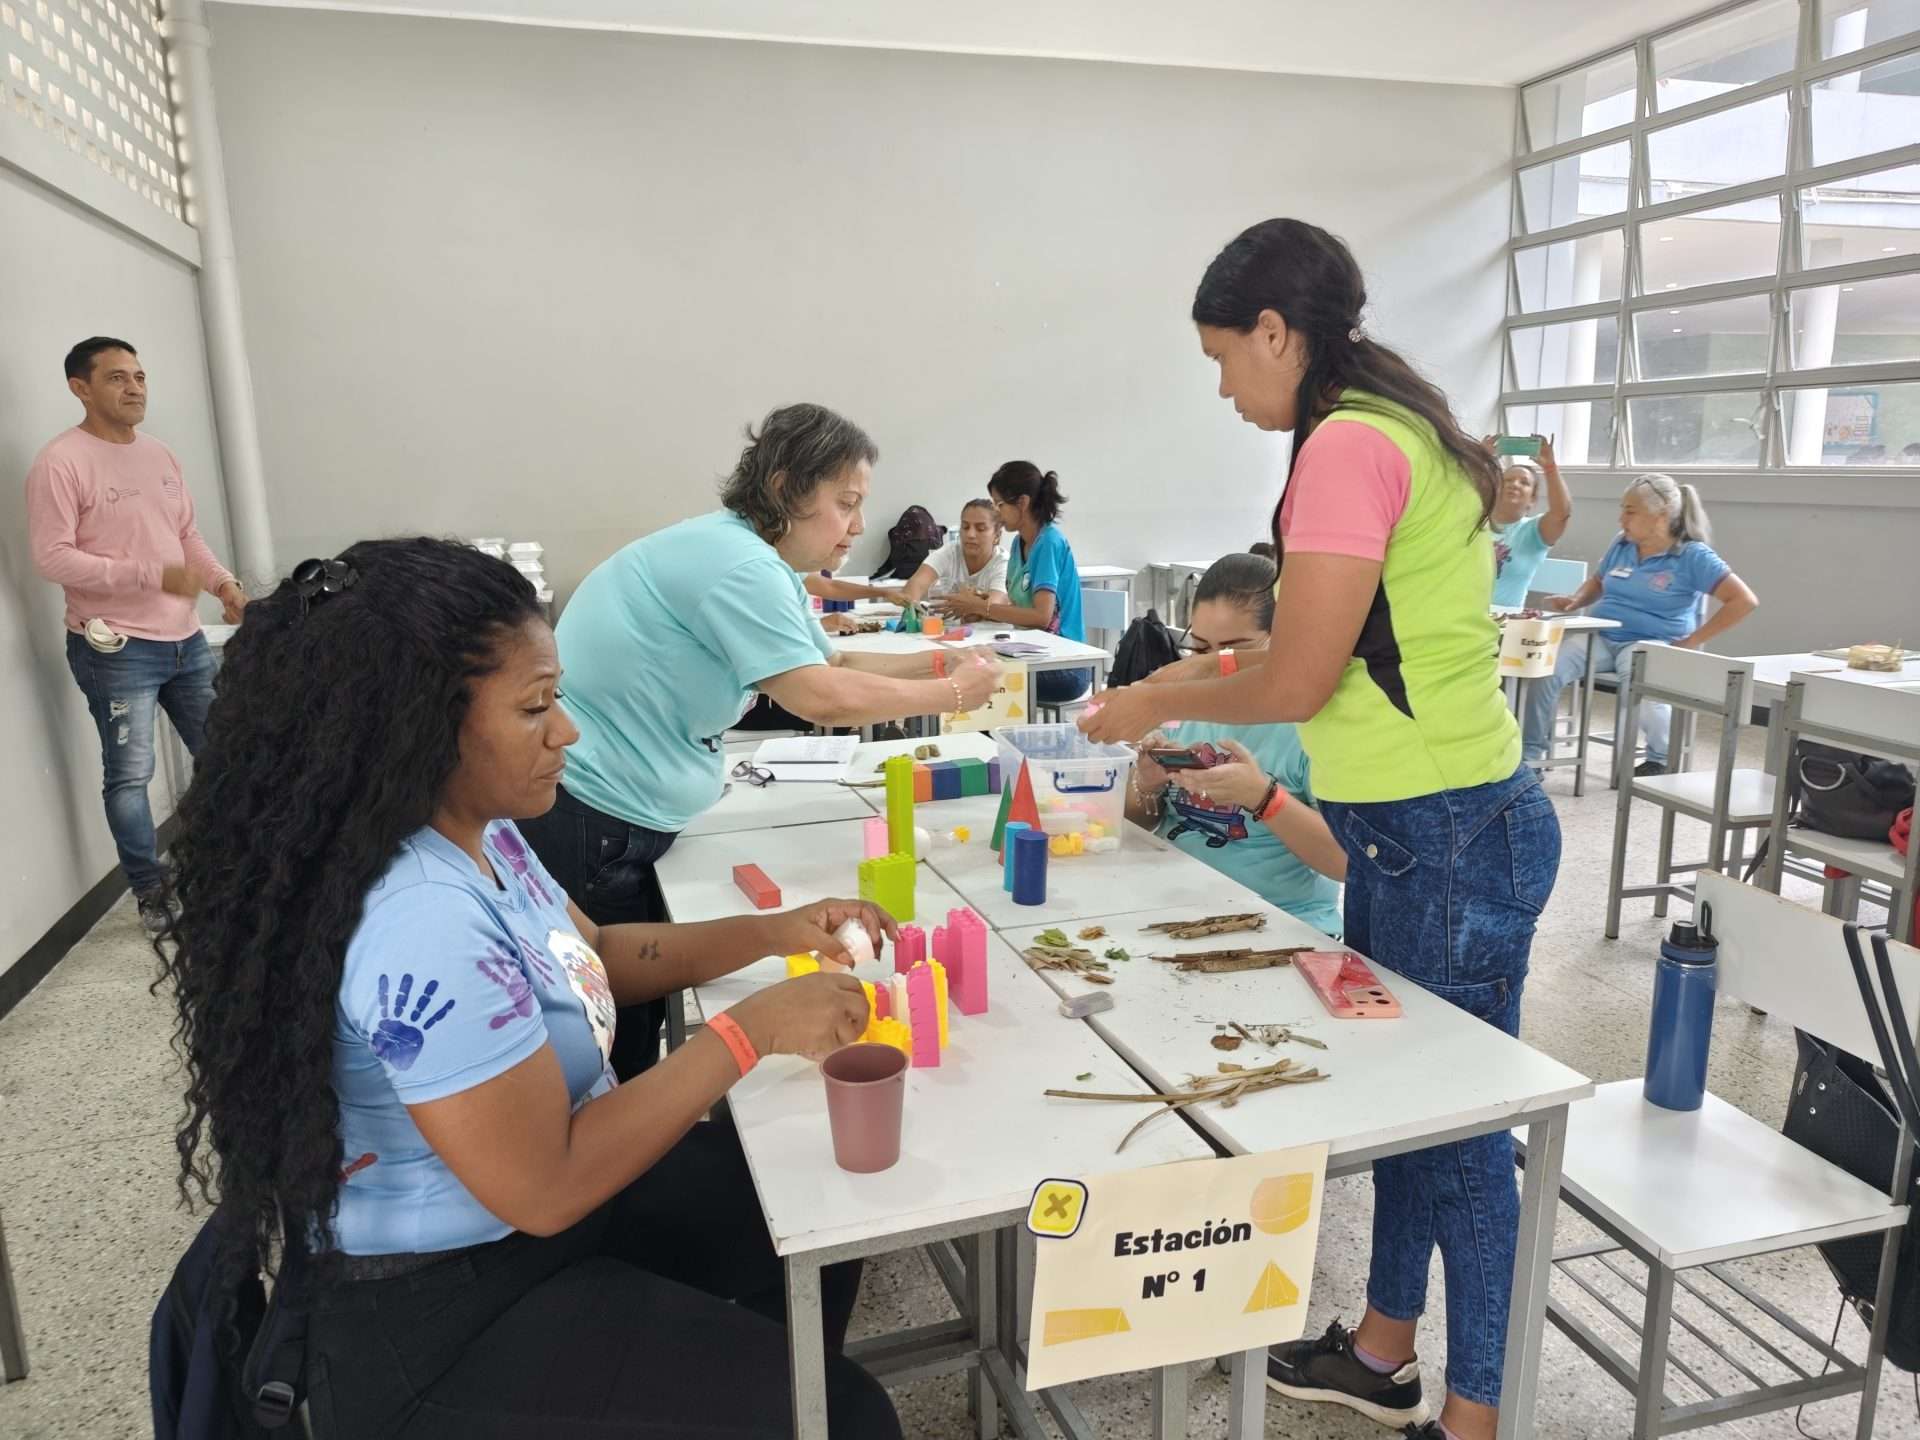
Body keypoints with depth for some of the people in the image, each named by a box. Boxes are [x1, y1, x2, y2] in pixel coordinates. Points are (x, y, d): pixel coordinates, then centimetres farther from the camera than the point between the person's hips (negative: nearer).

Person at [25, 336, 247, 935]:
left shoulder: (160, 455, 10)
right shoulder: (60, 463, -11)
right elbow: (52, 556, -16)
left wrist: (223, 582, -2)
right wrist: (154, 576, -22)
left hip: (185, 639, 7)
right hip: (116, 649, -7)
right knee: (130, 775, -1)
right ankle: (151, 896, 12)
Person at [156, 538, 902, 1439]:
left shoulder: (474, 833, -4)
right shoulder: (421, 928, -34)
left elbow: (590, 954, 11)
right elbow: (547, 1190, -29)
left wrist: (775, 933, -1)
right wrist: (748, 1032, -24)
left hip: (531, 1207, 9)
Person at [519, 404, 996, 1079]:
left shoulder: (764, 564, 11)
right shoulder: (734, 562, -22)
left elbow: (834, 663, 16)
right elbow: (819, 696, -26)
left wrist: (934, 663, 3)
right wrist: (951, 694, -14)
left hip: (625, 821, 10)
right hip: (586, 825, -10)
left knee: (644, 1010, 17)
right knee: (617, 1033, 2)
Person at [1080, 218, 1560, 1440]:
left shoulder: (1347, 444, -19)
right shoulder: (1401, 431, 12)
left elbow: (1298, 683, -18)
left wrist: (1162, 704, -2)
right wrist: (1215, 673, 14)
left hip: (1448, 836, -10)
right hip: (1418, 825, 10)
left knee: (1457, 1126, 6)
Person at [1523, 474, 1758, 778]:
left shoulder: (1692, 555, -5)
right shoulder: (1621, 544, 11)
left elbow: (1745, 601, -9)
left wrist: (1692, 641, -10)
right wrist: (1575, 601, 4)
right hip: (1600, 636, 5)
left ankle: (1662, 758, -7)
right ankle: (1530, 754, -15)